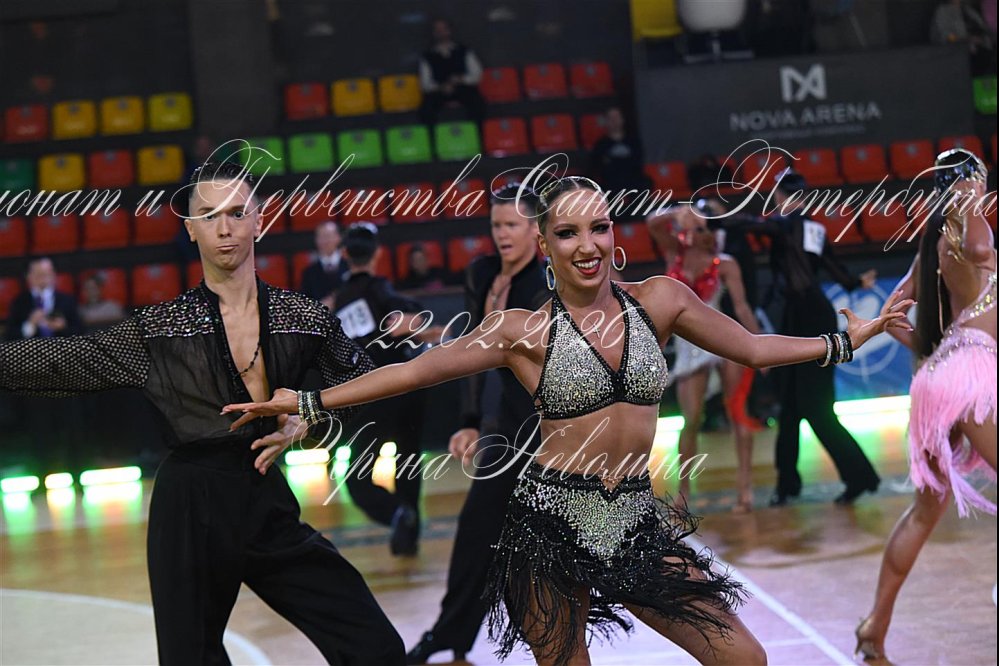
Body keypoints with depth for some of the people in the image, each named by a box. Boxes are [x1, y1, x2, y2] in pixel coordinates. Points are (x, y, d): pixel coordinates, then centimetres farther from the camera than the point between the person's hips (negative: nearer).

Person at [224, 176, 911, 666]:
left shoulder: (659, 300, 3)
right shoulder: (525, 331, -3)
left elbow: (754, 348, 13)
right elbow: (416, 370, -2)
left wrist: (849, 338, 14)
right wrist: (305, 402, -4)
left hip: (637, 520, 3)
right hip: (553, 523, -3)